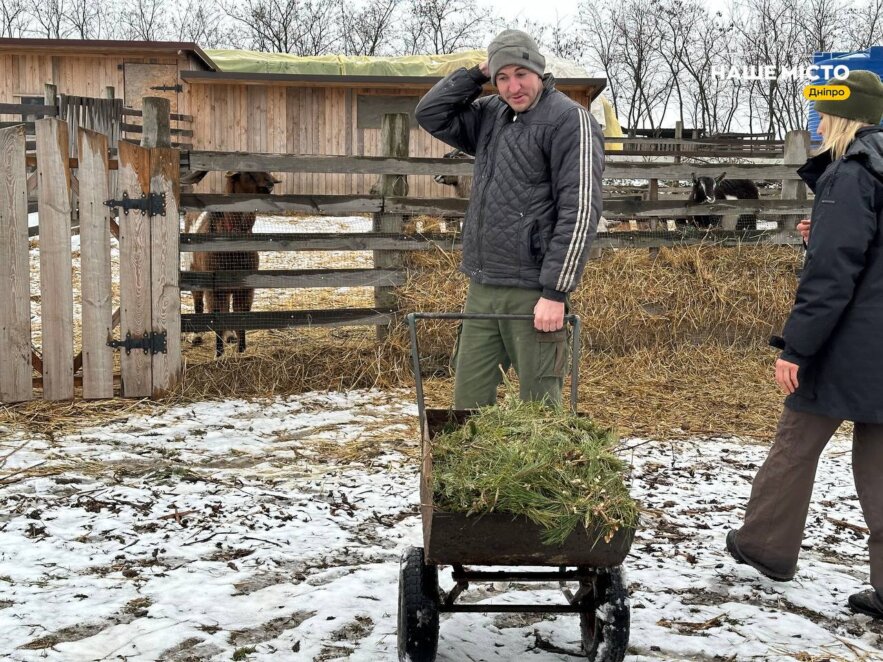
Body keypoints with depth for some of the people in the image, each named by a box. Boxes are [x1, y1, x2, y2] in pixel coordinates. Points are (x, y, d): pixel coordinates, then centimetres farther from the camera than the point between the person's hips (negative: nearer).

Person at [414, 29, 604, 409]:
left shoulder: (569, 120, -8)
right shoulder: (490, 116, 15)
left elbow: (579, 211, -14)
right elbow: (431, 114, 16)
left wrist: (556, 292, -18)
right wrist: (476, 74, 6)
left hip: (532, 293, -7)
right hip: (481, 290, 7)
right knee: (468, 401, 10)